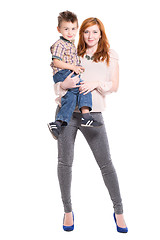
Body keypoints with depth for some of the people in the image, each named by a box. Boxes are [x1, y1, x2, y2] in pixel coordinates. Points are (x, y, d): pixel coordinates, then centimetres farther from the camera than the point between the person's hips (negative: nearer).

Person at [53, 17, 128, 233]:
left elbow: (114, 86, 3)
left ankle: (119, 211, 15)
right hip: (67, 111, 2)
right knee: (65, 162, 4)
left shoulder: (110, 55, 8)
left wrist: (96, 83, -15)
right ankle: (68, 210, 22)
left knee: (106, 163, -1)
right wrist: (64, 84, -10)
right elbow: (57, 83, 13)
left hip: (93, 114, -2)